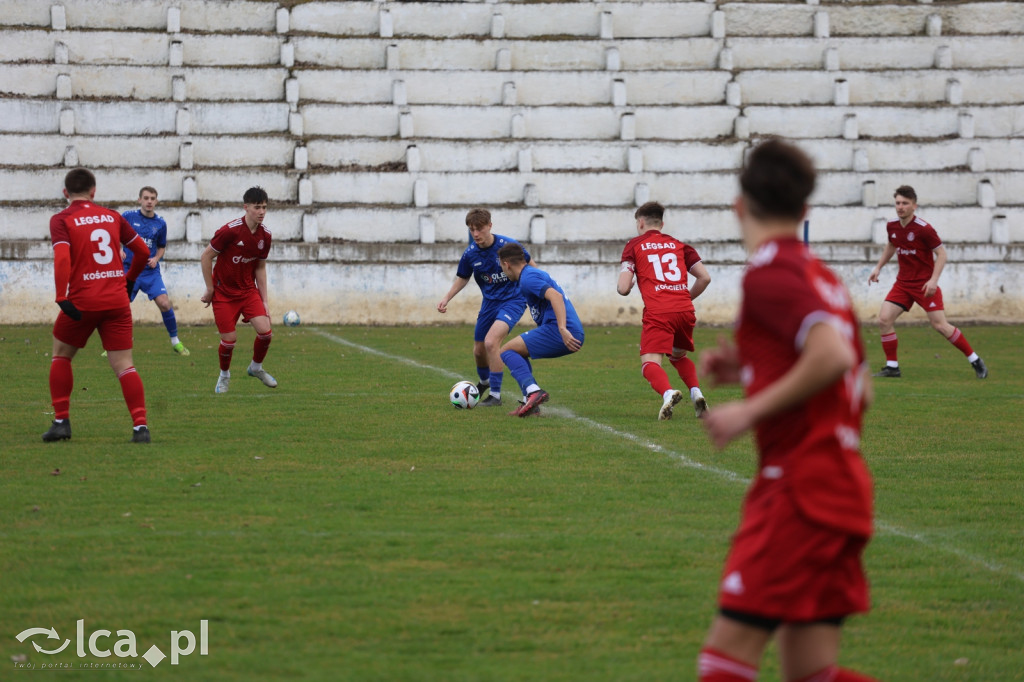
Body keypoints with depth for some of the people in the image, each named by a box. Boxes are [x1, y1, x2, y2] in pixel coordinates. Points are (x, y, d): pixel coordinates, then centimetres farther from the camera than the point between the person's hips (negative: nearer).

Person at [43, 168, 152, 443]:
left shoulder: (61, 220, -1)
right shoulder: (112, 216, 11)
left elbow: (62, 258, -17)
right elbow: (142, 251, 15)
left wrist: (62, 298, -19)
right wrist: (129, 281, 30)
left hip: (82, 302, -2)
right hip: (117, 301, 3)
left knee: (61, 356, 19)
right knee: (124, 365, 2)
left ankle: (61, 421, 13)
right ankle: (140, 425, -12)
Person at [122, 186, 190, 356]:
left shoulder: (160, 223, 4)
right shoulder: (128, 217, -3)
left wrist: (156, 258, -2)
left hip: (151, 271, 1)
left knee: (165, 304, -12)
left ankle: (175, 341, 5)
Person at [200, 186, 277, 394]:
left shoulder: (265, 235, -3)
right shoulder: (230, 231, -21)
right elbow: (206, 257, -12)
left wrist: (264, 299, 7)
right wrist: (210, 289, -8)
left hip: (248, 289, 4)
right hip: (224, 292, -4)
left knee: (265, 331, -11)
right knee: (229, 340, -4)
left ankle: (256, 367, 19)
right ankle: (224, 375, 26)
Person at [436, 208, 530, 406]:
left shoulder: (508, 245, -20)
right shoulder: (470, 254, -7)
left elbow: (529, 265, -3)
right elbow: (462, 278, 11)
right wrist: (447, 298, -3)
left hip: (513, 299, -5)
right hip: (489, 302, 5)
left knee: (491, 342, -25)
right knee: (479, 351, 14)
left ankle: (496, 395, -14)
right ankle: (484, 381, 49)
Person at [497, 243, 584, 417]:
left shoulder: (528, 278, -8)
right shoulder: (536, 273, 24)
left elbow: (555, 296, -23)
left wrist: (563, 330, -31)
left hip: (561, 333, -10)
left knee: (507, 351, -5)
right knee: (518, 352, 24)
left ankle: (533, 391, -23)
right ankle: (531, 403, 14)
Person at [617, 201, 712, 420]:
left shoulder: (634, 245, 10)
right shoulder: (678, 245, 20)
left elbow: (623, 288, 1)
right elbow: (705, 277, 13)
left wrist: (622, 288, 25)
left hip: (657, 313, -4)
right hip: (685, 311, 4)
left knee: (650, 363, -8)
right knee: (679, 356, 27)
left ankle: (668, 393, -39)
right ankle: (696, 392, 2)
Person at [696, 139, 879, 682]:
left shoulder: (769, 270, -9)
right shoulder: (818, 274, 18)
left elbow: (833, 355, -24)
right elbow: (858, 391, 24)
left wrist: (750, 411, -17)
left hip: (800, 489, -9)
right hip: (839, 487, 9)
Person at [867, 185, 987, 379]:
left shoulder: (924, 229, -17)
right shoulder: (892, 226, 2)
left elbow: (941, 253, -13)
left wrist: (933, 280, -22)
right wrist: (878, 267, 19)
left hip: (925, 284, -6)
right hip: (903, 283, 6)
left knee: (939, 325, -11)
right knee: (884, 319, -9)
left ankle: (975, 361, 3)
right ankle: (892, 367, 3)